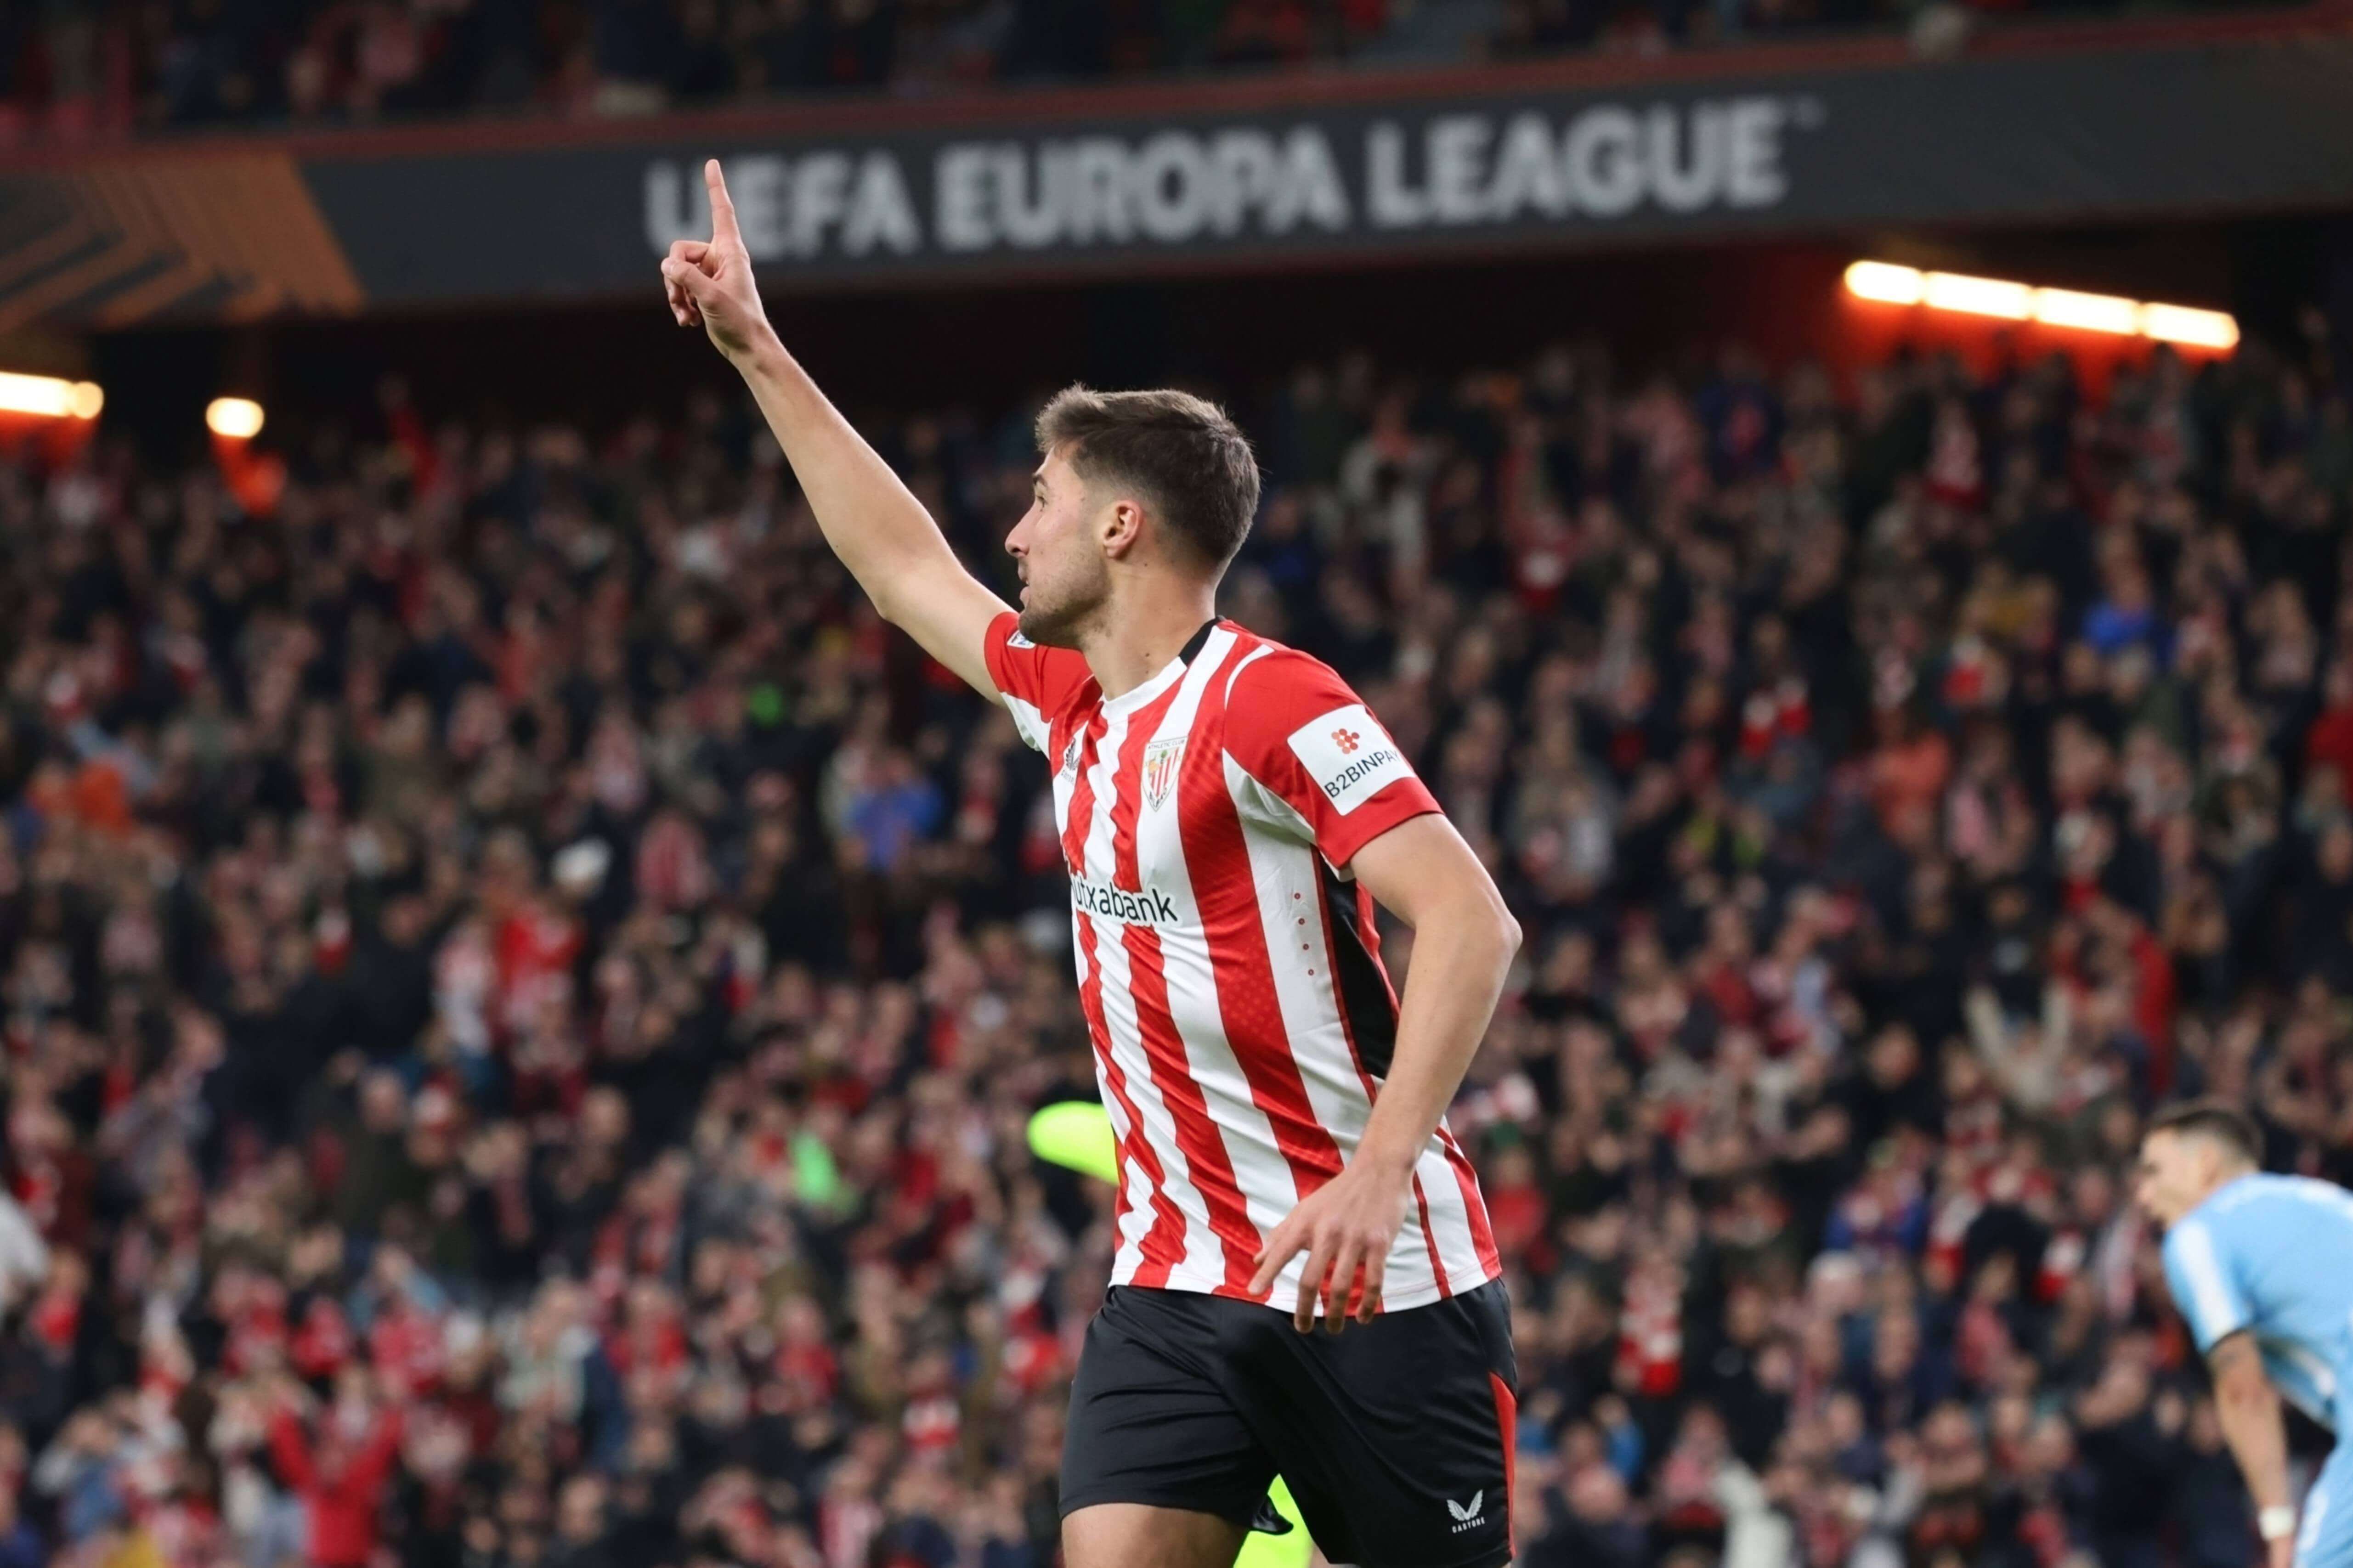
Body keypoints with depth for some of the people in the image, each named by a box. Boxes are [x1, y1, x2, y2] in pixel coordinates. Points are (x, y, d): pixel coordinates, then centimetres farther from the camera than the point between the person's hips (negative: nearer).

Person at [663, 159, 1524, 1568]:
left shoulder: (1270, 701, -12)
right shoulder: (1073, 702, 13)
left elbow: (1471, 923, -20)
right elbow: (904, 567, 31)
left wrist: (1379, 1169, -30)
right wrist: (757, 352, 34)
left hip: (1378, 1285, -7)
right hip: (1179, 1288, 7)